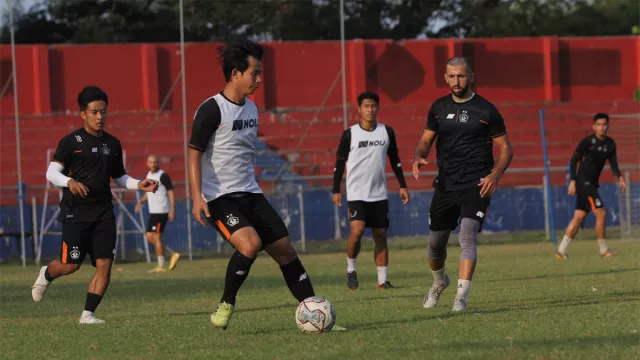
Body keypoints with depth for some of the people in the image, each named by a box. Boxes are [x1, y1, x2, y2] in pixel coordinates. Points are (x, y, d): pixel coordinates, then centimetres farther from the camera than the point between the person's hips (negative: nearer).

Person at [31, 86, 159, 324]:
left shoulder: (112, 144, 12)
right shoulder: (71, 142, -4)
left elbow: (119, 177, 22)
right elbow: (51, 172, -11)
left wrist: (139, 185, 3)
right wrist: (69, 182, -31)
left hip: (103, 212, 4)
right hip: (76, 212, -4)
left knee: (104, 264, -7)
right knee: (71, 264, -4)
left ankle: (88, 314, 0)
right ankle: (46, 276, 30)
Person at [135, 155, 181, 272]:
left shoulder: (162, 175, -11)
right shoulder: (149, 175, 15)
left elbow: (171, 192, -13)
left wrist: (172, 209, -20)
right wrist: (141, 202, 8)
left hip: (161, 211, -9)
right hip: (153, 211, 9)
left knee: (156, 237, -9)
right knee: (149, 237, 8)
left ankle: (161, 266, -3)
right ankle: (172, 255, 12)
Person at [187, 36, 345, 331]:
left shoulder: (251, 109, 12)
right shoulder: (212, 110, -12)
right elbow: (194, 154, -15)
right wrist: (197, 197, -24)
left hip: (250, 195, 8)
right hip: (220, 198, -8)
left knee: (285, 251, 2)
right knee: (250, 244, -29)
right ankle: (225, 306, -10)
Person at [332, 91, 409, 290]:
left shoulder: (387, 132, 4)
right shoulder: (349, 134, -4)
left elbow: (395, 160, 14)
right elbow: (339, 163, 2)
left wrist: (402, 186, 10)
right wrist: (336, 190, -2)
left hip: (379, 193, 3)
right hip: (356, 193, -3)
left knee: (380, 235, 3)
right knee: (357, 230, -20)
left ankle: (382, 279, 8)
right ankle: (351, 269, 2)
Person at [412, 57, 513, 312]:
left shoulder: (486, 110, -4)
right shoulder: (439, 107, 7)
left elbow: (506, 149, -1)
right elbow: (426, 139, 15)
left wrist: (495, 175, -17)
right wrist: (419, 157, -8)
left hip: (476, 186, -4)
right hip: (445, 184, 4)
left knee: (467, 236, -21)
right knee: (435, 243, 12)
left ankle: (462, 297, -22)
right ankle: (439, 282, 41)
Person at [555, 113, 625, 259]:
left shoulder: (610, 144, 9)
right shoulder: (587, 142, -11)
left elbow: (613, 164, 12)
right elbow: (574, 160, -8)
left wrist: (619, 177, -6)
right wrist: (573, 181, -14)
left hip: (592, 184, 7)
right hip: (583, 181, -7)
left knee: (579, 217, 6)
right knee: (601, 213, -11)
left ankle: (561, 251, 9)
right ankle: (604, 250, -2)